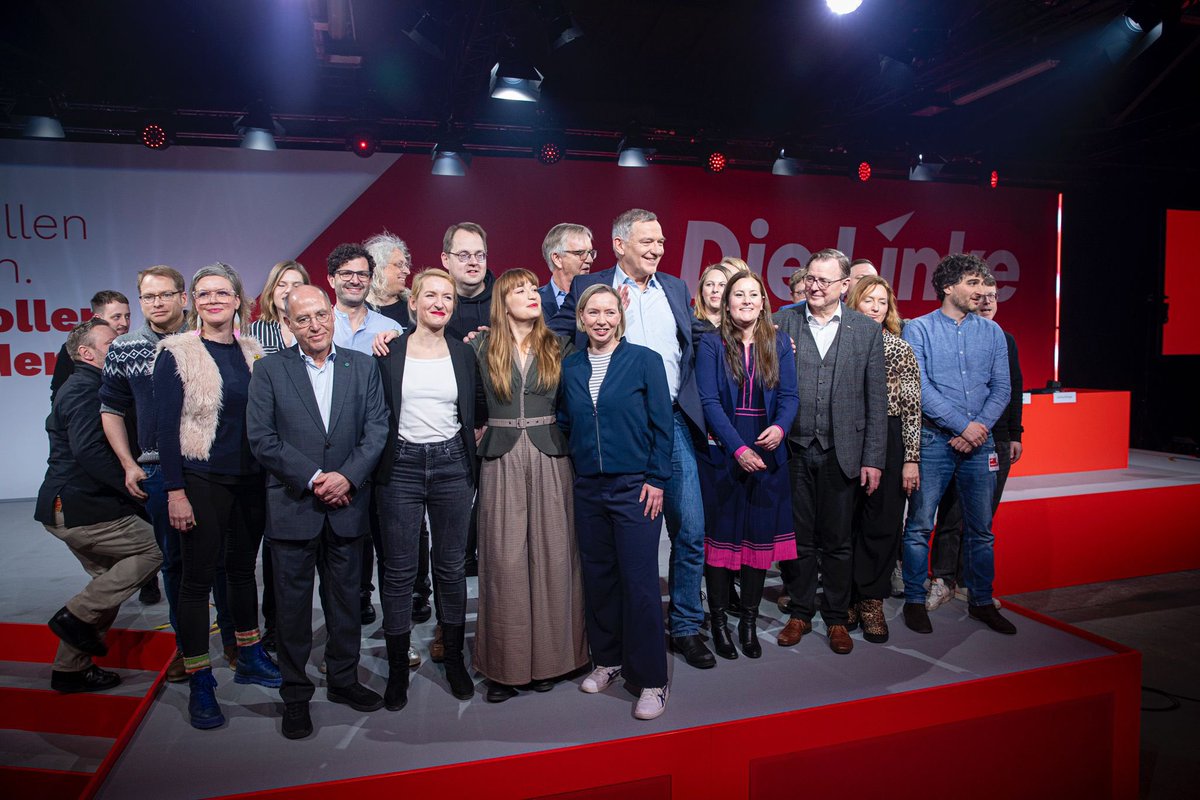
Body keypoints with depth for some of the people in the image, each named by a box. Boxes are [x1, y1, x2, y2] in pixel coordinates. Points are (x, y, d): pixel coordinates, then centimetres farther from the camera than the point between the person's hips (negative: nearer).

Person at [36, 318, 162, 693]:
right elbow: (89, 450, -27)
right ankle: (77, 615, -4)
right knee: (155, 546, -11)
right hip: (79, 509, -11)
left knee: (108, 580, 16)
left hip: (69, 507, 11)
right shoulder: (84, 390, -15)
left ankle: (70, 669, 22)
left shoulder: (82, 387, 19)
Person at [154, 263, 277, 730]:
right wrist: (175, 491, -14)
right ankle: (200, 683, 14)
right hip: (201, 481, -4)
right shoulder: (177, 353, -6)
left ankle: (249, 657, 32)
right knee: (197, 578, 3)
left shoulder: (252, 353, 6)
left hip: (250, 480, 5)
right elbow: (167, 426, -9)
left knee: (243, 568, 16)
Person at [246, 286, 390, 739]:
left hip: (347, 504, 2)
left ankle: (344, 679, 31)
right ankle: (295, 693, 24)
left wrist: (347, 476, -14)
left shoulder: (362, 367, 5)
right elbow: (261, 438, -7)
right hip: (293, 506, -2)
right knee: (293, 603, 8)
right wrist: (313, 479, -14)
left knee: (346, 597, 13)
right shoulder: (269, 371, 0)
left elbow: (377, 429, 0)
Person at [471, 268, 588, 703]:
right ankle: (505, 663, 13)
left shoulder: (560, 346, 7)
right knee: (504, 559, 0)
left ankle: (547, 655, 19)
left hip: (551, 460, 1)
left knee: (551, 554, 4)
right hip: (502, 463, -1)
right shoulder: (481, 347, 4)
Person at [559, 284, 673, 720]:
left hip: (634, 487, -4)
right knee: (597, 576, 12)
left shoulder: (645, 360, -3)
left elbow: (662, 424, -4)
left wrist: (656, 480, -8)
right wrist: (569, 470, 7)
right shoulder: (570, 367, 7)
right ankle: (607, 660, 30)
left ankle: (650, 679, 11)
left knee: (639, 582, -2)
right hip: (587, 488, 4)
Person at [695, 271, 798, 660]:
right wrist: (739, 448, -17)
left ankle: (749, 623, 20)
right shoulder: (711, 344, 0)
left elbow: (789, 395, 4)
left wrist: (780, 427, -18)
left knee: (761, 536, 7)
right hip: (723, 452, -2)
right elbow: (709, 401, -8)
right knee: (722, 533, 3)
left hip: (767, 453, 3)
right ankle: (719, 622, 16)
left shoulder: (779, 343, 9)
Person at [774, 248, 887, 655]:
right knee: (797, 537, 9)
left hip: (840, 452, 0)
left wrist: (872, 458, 0)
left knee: (837, 540, 10)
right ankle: (799, 613, 26)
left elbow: (876, 400, 3)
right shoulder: (781, 323, 2)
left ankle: (836, 618, 27)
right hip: (793, 450, 0)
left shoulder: (867, 331, 3)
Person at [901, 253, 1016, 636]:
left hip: (979, 443, 4)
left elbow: (1001, 389, 7)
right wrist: (964, 425, -14)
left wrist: (980, 428, -9)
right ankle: (914, 600, 14)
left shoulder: (992, 332, 10)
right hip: (934, 441, -4)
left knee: (981, 528, 11)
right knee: (919, 525, 1)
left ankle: (982, 601, 25)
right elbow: (918, 389, -11)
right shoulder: (919, 329, -2)